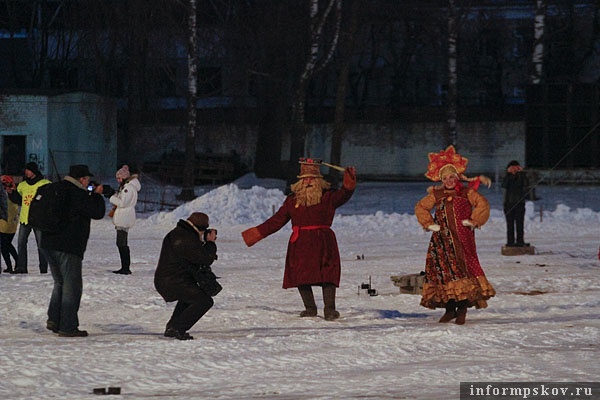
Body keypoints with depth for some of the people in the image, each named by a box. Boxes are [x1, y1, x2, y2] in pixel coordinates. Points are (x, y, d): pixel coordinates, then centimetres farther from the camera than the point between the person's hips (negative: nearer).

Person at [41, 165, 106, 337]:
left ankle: (54, 319, 16)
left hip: (49, 245, 9)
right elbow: (98, 212, -12)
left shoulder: (56, 190, 12)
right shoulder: (78, 194, -15)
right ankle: (67, 327, -2)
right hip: (69, 247, -9)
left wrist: (91, 195, 19)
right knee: (72, 285, -2)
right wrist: (97, 195, 5)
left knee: (60, 282, 21)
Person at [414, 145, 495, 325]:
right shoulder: (436, 195, 9)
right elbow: (420, 208, 17)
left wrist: (473, 221, -5)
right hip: (442, 239, 3)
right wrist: (429, 223, 6)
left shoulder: (467, 192, 4)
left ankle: (462, 309, -6)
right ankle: (450, 308, 8)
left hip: (463, 238, -3)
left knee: (465, 268, -10)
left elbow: (482, 204, 2)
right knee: (444, 270, 0)